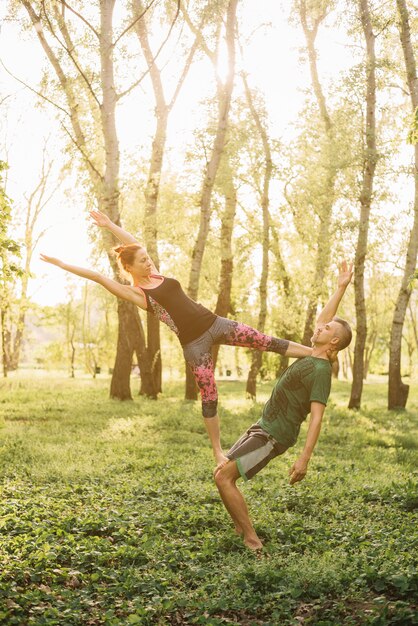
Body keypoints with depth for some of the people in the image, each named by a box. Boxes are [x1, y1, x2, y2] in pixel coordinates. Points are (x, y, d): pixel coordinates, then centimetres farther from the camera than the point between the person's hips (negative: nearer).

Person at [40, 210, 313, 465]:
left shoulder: (155, 274, 11)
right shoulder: (136, 293, -7)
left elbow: (136, 244, 22)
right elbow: (98, 276, -13)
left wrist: (109, 225, 23)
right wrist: (60, 263, -12)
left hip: (215, 323, 6)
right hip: (194, 343, -6)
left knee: (271, 343, 4)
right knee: (209, 397, -1)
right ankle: (218, 451, 14)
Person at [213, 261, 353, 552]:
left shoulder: (321, 371, -17)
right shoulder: (315, 357, 9)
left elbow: (317, 418, -24)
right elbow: (323, 317, 23)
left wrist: (304, 459, -30)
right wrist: (342, 287, 24)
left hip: (273, 436, -10)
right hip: (264, 427, 10)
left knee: (224, 476, -17)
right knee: (222, 474, 11)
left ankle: (253, 542, -12)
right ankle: (243, 534, 13)